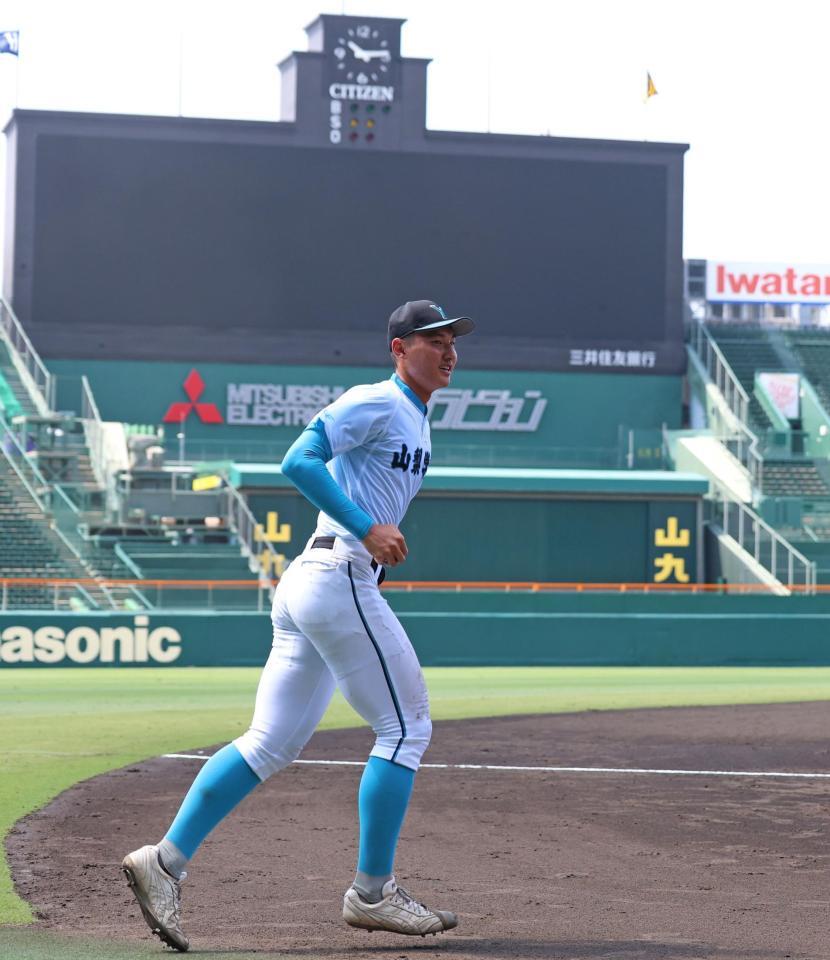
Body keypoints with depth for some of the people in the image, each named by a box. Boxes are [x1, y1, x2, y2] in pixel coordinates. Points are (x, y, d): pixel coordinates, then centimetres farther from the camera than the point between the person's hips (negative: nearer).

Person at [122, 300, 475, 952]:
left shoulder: (415, 422, 23)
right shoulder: (375, 402, -6)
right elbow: (298, 461, -17)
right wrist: (366, 530, -20)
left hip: (304, 584, 10)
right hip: (339, 577, -10)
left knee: (271, 744, 6)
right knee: (406, 728, -3)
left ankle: (166, 860, 2)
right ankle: (371, 893, 1)